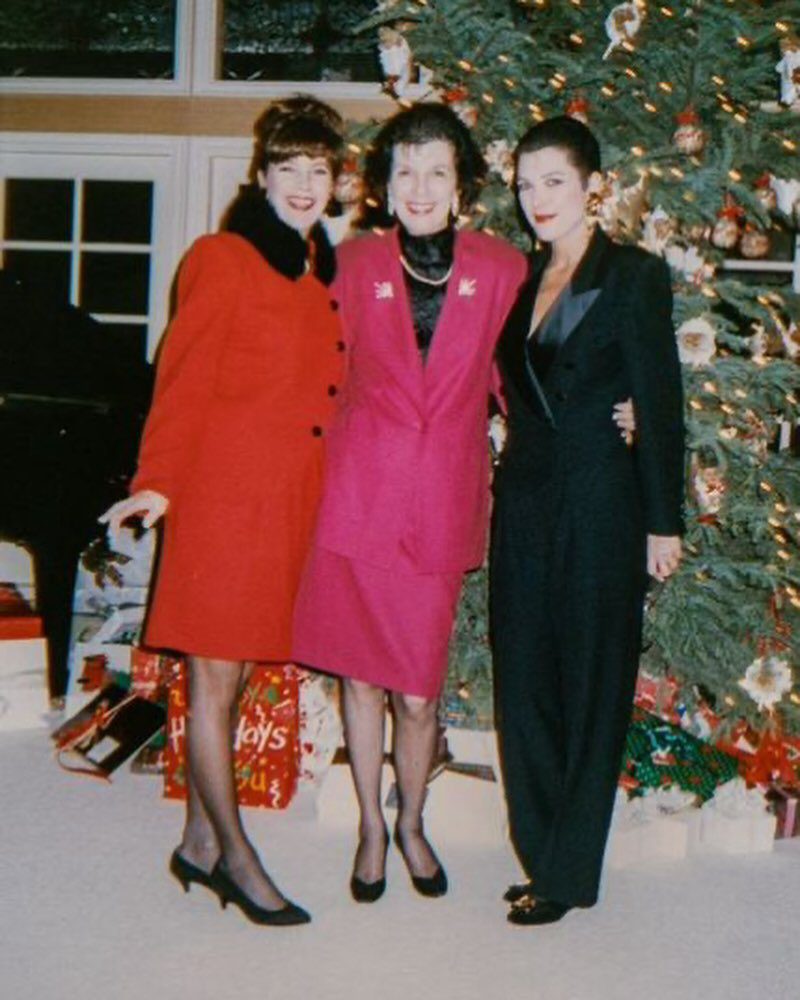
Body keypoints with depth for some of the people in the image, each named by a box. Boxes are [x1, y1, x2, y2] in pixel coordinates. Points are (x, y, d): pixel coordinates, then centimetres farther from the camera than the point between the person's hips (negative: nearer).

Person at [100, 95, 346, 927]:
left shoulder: (322, 272, 15)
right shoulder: (222, 259, -4)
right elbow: (183, 380, -8)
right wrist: (157, 481, -17)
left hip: (293, 500, 7)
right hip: (227, 491, -7)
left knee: (237, 671, 12)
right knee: (215, 676, 1)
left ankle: (199, 843, 23)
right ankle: (235, 857, 12)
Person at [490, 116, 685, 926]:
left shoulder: (633, 276, -5)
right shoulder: (521, 279, 13)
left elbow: (659, 403, -7)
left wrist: (663, 522, -9)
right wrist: (495, 493, 5)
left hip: (600, 503, -6)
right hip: (525, 498, 6)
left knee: (590, 684, 3)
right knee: (524, 682, 9)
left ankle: (567, 872, 13)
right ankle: (541, 856, 21)